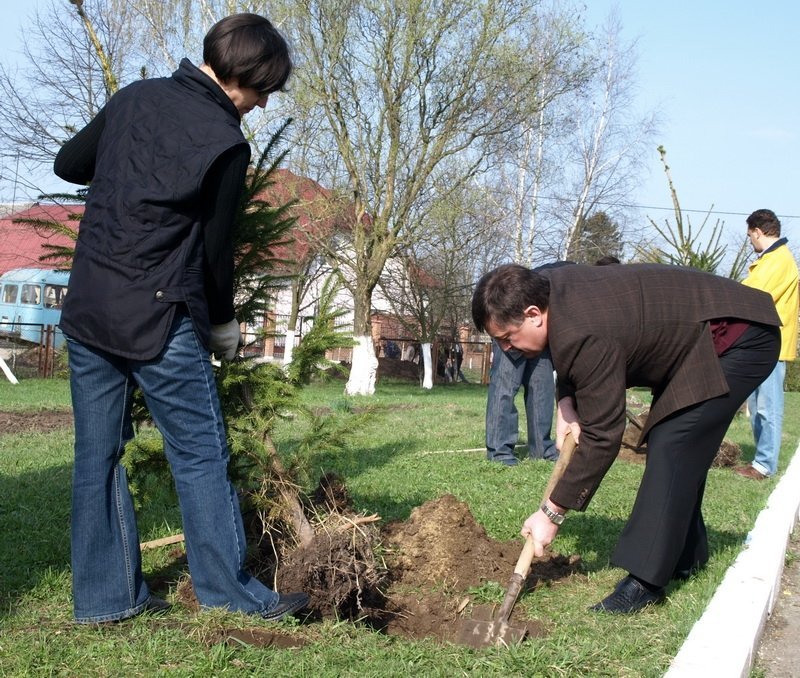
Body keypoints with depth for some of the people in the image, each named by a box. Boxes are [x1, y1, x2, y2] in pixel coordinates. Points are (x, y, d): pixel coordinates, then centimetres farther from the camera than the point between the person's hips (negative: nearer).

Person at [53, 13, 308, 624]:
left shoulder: (134, 97, 8)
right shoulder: (226, 144, -10)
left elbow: (68, 165, 19)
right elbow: (214, 248, -3)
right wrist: (223, 323, 11)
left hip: (86, 307, 7)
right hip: (157, 318, -6)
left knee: (98, 453, 11)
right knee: (202, 453, 4)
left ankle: (104, 596, 18)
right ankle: (229, 590, 11)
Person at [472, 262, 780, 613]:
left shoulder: (585, 338, -34)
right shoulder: (547, 287, -5)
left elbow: (601, 436, -28)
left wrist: (552, 513, -22)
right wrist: (566, 402, -1)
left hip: (739, 337, -11)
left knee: (671, 447, -19)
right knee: (676, 446, 14)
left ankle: (645, 581, -18)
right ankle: (687, 556, 26)